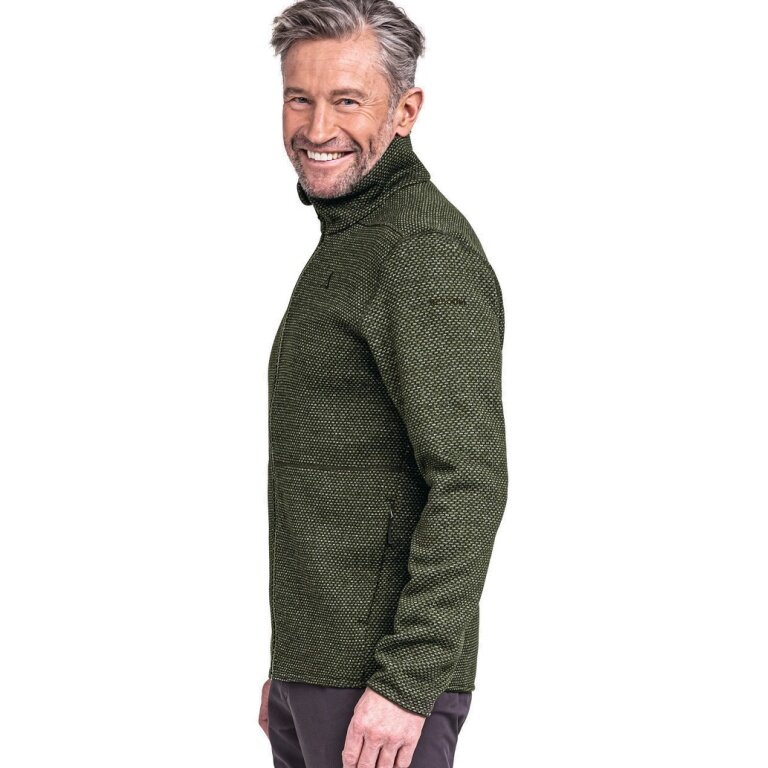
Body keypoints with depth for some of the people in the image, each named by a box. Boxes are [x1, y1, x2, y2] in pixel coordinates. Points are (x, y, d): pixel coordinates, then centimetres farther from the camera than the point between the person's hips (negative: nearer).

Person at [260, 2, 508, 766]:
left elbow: (471, 483, -21)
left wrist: (406, 683, -23)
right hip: (316, 668, 9)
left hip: (382, 676, -9)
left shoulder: (428, 251, -15)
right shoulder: (351, 245, 16)